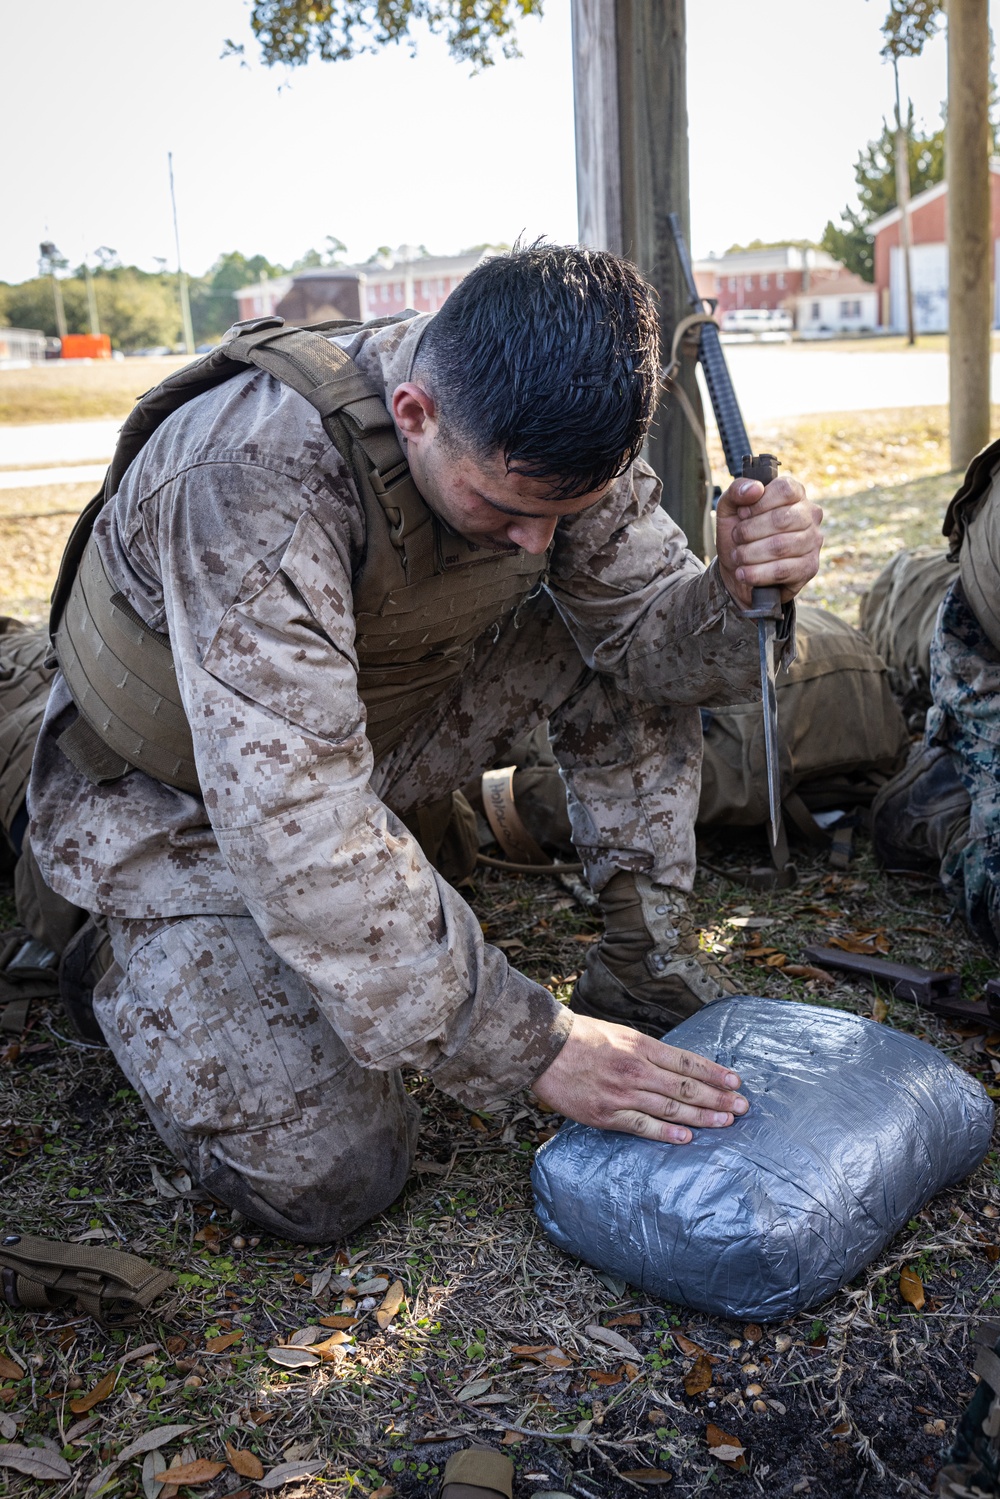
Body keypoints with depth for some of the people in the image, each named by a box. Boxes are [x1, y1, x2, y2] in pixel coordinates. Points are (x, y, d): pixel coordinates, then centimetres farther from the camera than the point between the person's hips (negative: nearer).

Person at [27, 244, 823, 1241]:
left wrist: (741, 596, -31)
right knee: (326, 1178, -15)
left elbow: (645, 634, -6)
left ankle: (649, 970, 2)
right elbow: (292, 820, -39)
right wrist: (530, 1046, -34)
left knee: (609, 627, -10)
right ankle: (144, 970, 13)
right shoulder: (259, 475, -37)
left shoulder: (550, 433, -16)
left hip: (381, 726, 6)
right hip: (181, 795, -5)